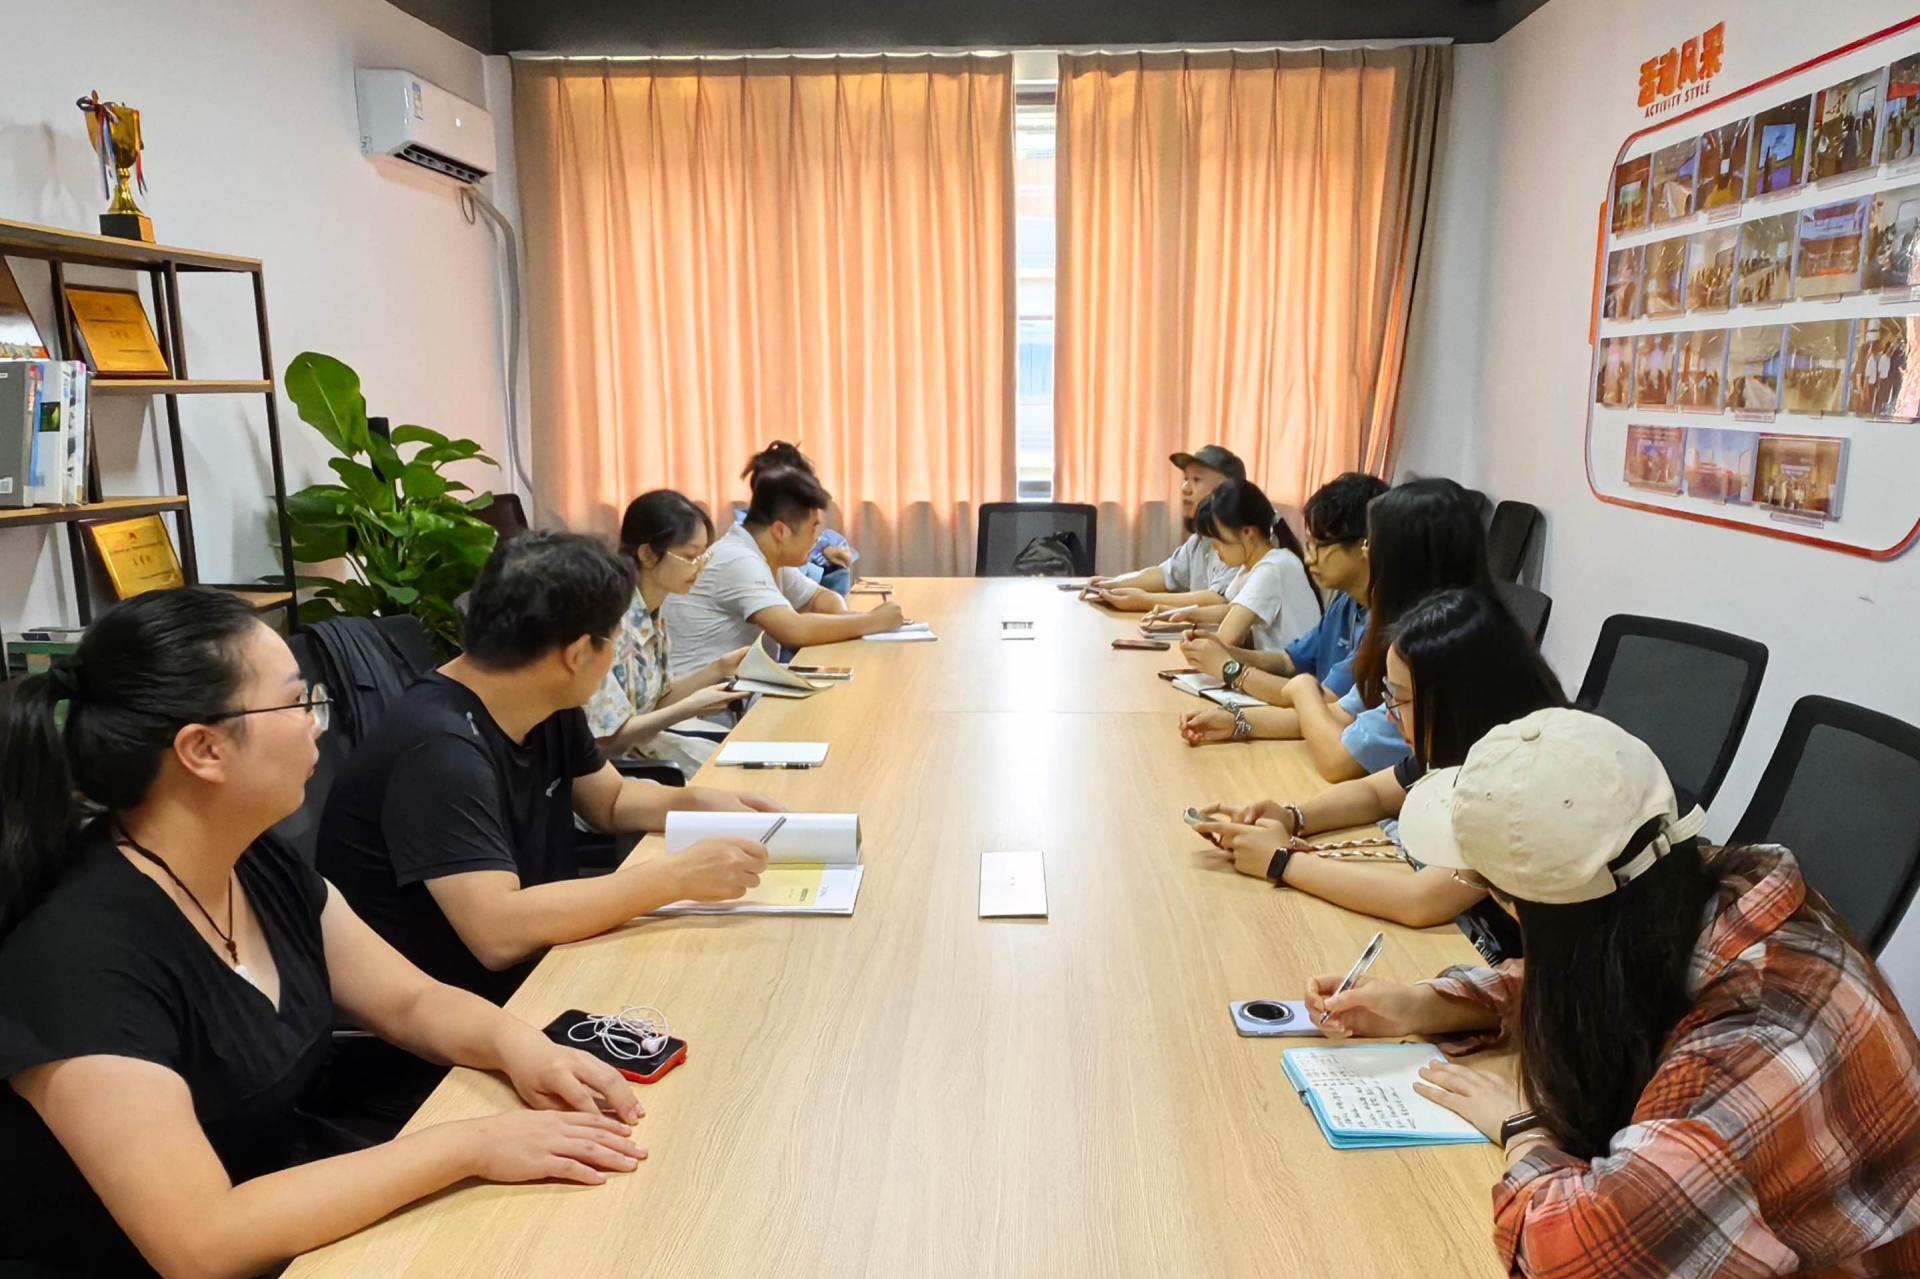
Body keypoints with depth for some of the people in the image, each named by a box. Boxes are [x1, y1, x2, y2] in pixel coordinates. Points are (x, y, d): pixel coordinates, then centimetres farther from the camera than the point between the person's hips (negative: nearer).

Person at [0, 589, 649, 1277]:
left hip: (300, 1205, 7)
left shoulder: (262, 866, -3)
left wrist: (517, 1045, -15)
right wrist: (470, 1145, -28)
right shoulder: (81, 959, -27)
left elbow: (411, 1001, 5)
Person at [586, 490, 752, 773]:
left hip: (637, 745, 8)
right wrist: (692, 707, -20)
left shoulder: (650, 611, 1)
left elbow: (655, 700, 9)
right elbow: (610, 737, -20)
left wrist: (719, 668, 0)